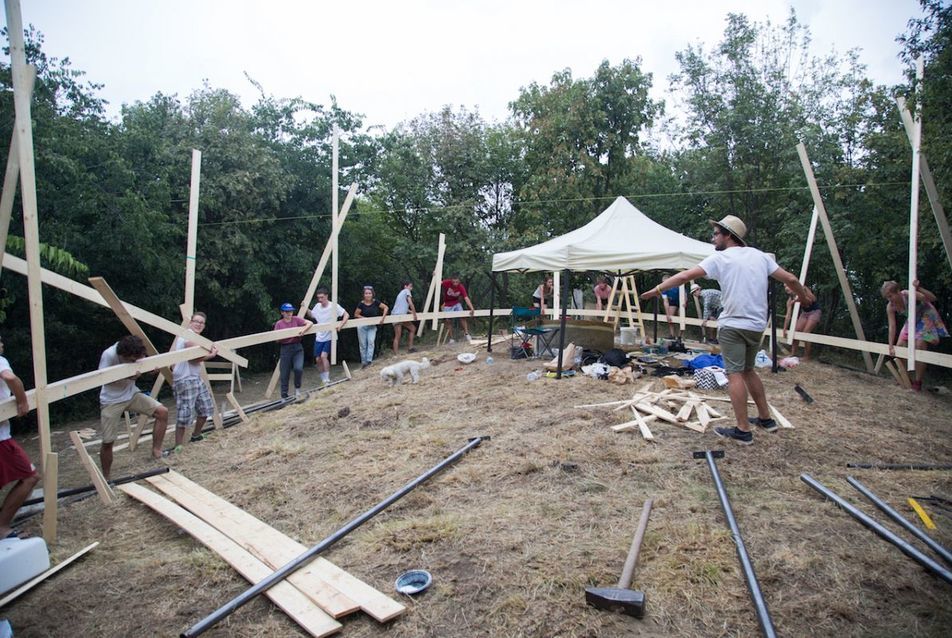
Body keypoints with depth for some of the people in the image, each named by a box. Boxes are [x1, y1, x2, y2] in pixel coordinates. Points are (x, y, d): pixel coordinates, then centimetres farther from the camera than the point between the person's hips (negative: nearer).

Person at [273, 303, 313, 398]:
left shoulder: (296, 319, 3)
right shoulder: (279, 324, 2)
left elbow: (310, 323, -5)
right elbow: (277, 339, 0)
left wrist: (304, 329, -20)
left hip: (297, 348, 0)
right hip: (285, 349, 0)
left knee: (298, 368, -22)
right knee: (284, 374, 2)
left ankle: (297, 388, 5)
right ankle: (284, 396, 16)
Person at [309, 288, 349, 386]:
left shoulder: (334, 306, -13)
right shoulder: (317, 306, 3)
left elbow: (346, 315, -12)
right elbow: (311, 315, 22)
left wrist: (340, 325, -25)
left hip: (330, 337, -6)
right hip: (319, 337, 6)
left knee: (323, 356, -19)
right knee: (318, 359, 5)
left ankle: (327, 380, -8)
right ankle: (323, 379, 23)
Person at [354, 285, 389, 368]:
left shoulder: (375, 302, -9)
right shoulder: (361, 304, -11)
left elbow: (386, 307, -3)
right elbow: (356, 314, -3)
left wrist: (383, 317, -13)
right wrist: (364, 318, -16)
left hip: (372, 326, 0)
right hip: (362, 326, 0)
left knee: (371, 342, -18)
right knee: (363, 344, 5)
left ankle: (369, 360, -19)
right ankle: (363, 361, 16)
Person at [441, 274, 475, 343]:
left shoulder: (461, 287, -24)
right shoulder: (447, 283, -27)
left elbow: (466, 298, -30)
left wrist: (472, 308, -40)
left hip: (456, 304, 1)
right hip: (447, 305, -1)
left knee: (462, 317, -10)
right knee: (448, 320, -3)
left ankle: (466, 333, 4)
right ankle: (450, 338, 7)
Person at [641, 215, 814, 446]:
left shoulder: (720, 258, -6)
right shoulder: (760, 255, 10)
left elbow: (685, 276, -11)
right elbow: (790, 279, 14)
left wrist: (658, 289, -5)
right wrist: (805, 296, 32)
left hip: (732, 325, -6)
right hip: (757, 325, 7)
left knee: (735, 374, -3)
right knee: (748, 370, 22)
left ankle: (743, 431, -1)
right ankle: (765, 418, 29)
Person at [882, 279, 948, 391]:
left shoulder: (909, 295, -33)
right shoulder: (890, 307, -19)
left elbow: (932, 298, -38)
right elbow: (892, 327, -18)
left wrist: (919, 288, -52)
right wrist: (891, 347, -22)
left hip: (925, 317, -6)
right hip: (912, 320, 6)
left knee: (920, 346, -17)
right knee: (900, 345, -1)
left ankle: (918, 382, -8)